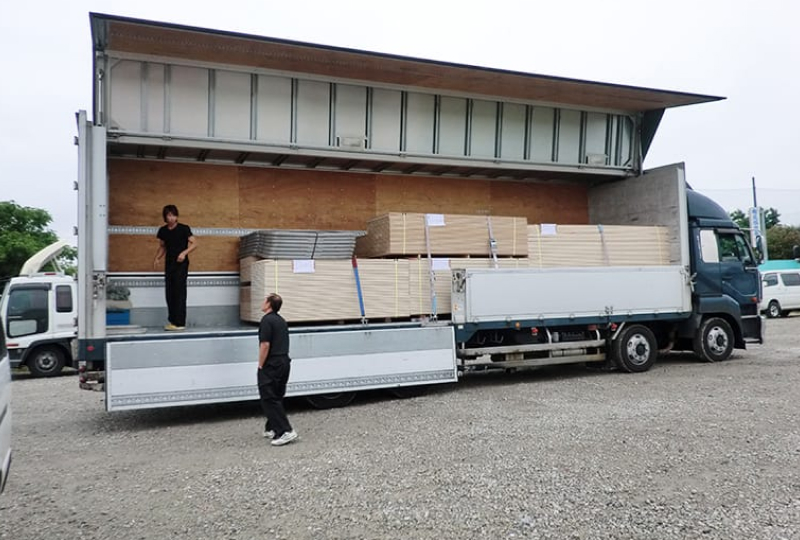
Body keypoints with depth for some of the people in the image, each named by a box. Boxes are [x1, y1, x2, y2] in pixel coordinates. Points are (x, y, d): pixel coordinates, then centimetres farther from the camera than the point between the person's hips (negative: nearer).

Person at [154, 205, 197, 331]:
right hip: (169, 263, 5)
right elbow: (162, 247, 20)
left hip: (181, 263, -5)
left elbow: (194, 244, -7)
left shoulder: (184, 229, -5)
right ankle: (172, 320, 13)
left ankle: (179, 323, -8)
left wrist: (184, 253, -21)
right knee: (169, 292, 4)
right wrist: (157, 258, 4)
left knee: (179, 292, -8)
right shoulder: (163, 231, 9)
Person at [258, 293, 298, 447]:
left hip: (271, 365, -9)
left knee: (269, 399, -7)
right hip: (284, 363, 9)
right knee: (276, 398, 16)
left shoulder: (267, 320, -14)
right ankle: (272, 429, 22)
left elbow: (265, 345, -20)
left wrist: (260, 366, -11)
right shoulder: (281, 320, 15)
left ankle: (285, 431, -13)